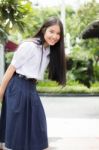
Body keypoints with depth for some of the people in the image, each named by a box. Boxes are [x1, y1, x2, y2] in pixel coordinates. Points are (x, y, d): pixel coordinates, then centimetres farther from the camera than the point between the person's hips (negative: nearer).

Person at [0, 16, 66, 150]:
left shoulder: (51, 52, 7)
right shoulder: (28, 45, -17)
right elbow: (12, 68, -13)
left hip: (31, 89, 8)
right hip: (17, 88, -8)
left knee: (36, 123, 12)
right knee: (16, 125, -1)